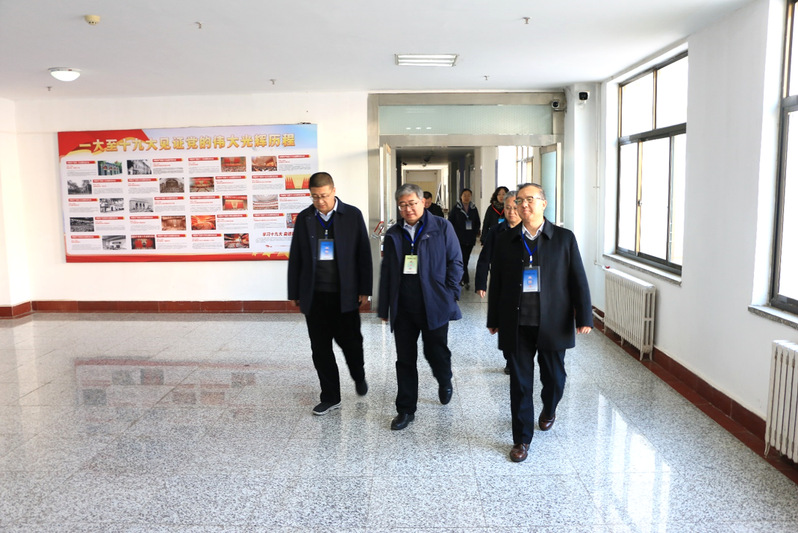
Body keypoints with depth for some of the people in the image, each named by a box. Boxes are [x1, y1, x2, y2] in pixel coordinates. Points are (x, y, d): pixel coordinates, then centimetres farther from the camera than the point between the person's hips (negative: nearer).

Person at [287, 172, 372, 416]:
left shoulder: (353, 215, -2)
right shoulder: (304, 218, 4)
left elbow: (363, 253, -1)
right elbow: (295, 257, 7)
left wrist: (364, 289, -4)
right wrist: (294, 293, 6)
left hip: (345, 294, -2)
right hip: (314, 295, 2)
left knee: (350, 341, 7)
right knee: (320, 348, 7)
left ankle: (359, 377, 38)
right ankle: (330, 397, 21)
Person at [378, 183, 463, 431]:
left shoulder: (442, 227, 1)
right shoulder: (393, 234, 11)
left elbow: (455, 262, 2)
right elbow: (386, 271, 12)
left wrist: (450, 294, -7)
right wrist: (384, 307, 9)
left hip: (434, 305, -3)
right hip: (402, 308, 3)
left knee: (436, 352, 6)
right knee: (405, 359, 7)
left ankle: (445, 382, 41)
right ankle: (406, 410, 20)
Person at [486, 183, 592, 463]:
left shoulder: (564, 238, 1)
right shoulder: (505, 240, 4)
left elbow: (578, 279, 0)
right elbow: (496, 282, 8)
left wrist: (584, 317, -7)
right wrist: (494, 320, 9)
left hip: (553, 324, 0)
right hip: (517, 325, 0)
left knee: (554, 378, 15)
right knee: (520, 383, 4)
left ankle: (548, 410, 48)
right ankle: (522, 439, 18)